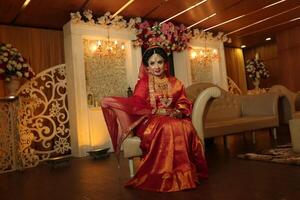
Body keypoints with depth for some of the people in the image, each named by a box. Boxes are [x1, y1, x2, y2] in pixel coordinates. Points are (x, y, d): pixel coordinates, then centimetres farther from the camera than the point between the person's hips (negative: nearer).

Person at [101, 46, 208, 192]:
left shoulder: (174, 83, 16)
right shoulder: (143, 83, 4)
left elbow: (184, 103, 11)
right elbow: (136, 106, -7)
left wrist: (179, 112, -11)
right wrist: (158, 111, -16)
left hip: (174, 119, 3)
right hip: (150, 120, -3)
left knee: (186, 128, -31)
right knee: (167, 129, -37)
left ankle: (186, 173, -18)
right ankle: (166, 176, -27)